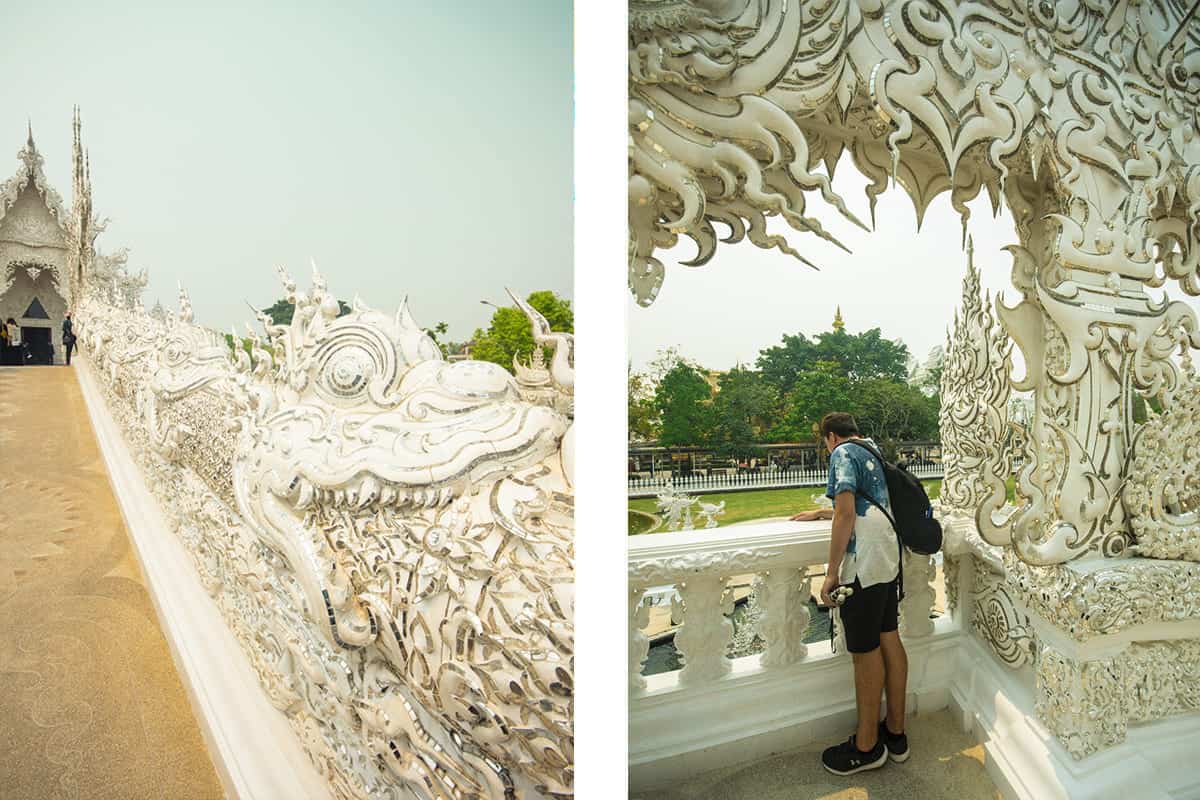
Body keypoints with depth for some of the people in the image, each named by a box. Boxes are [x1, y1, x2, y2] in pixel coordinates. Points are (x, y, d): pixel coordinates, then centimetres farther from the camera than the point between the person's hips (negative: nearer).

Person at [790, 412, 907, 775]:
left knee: (866, 652, 0)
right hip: (889, 558, 9)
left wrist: (832, 572, -16)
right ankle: (896, 732, 27)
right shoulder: (873, 454, 19)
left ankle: (867, 746, 13)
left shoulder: (843, 453, -8)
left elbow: (846, 515, -19)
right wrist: (820, 513, 44)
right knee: (889, 640, 15)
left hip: (863, 565, -9)